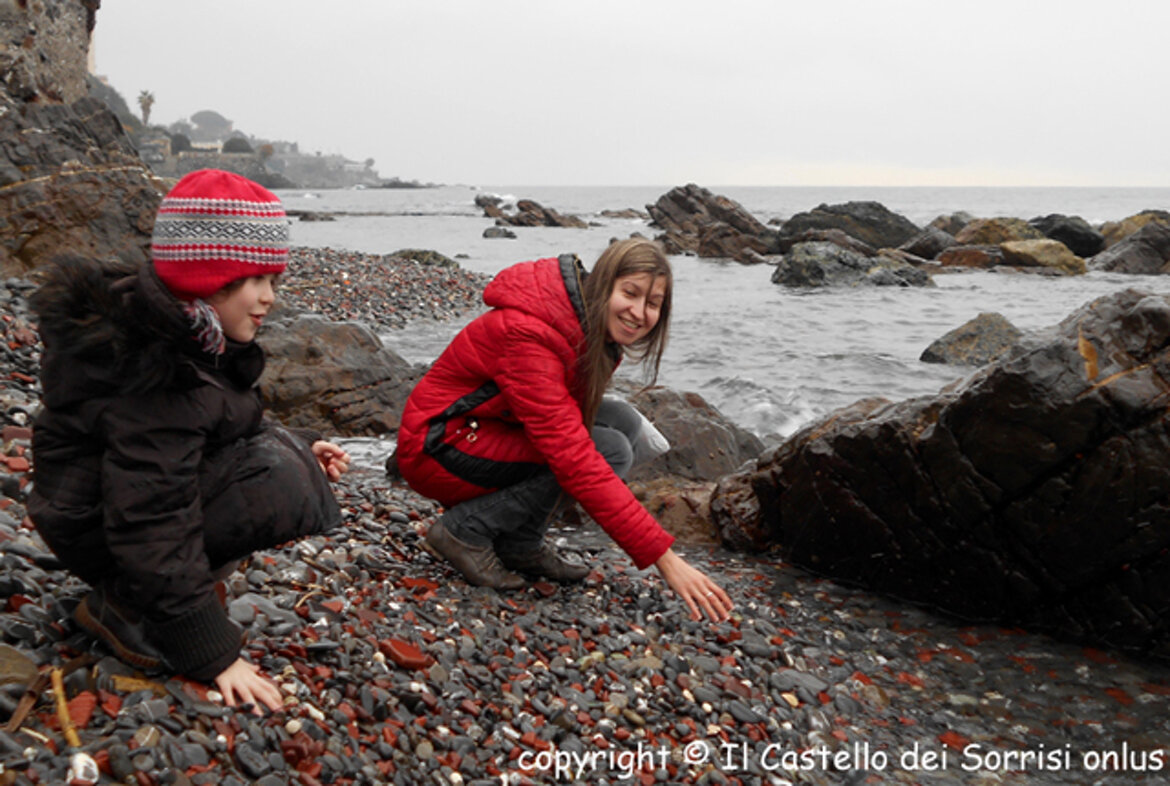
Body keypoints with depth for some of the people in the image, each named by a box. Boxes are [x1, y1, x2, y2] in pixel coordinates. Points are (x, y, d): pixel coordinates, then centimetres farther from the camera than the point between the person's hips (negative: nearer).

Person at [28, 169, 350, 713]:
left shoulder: (187, 332, -1)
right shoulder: (156, 371, -30)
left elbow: (223, 429, 15)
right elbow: (153, 525, -31)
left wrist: (298, 447, -2)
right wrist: (214, 655, -27)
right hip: (96, 527, -10)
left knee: (291, 462, 1)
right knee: (279, 484, -27)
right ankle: (121, 605, -12)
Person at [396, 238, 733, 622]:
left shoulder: (597, 329, -2)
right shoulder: (529, 335, -30)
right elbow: (577, 462, -36)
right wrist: (664, 558, -36)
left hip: (490, 432, 9)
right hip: (439, 449, -9)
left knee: (623, 420, -6)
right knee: (609, 450, -21)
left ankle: (520, 544, -1)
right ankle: (465, 529, -11)